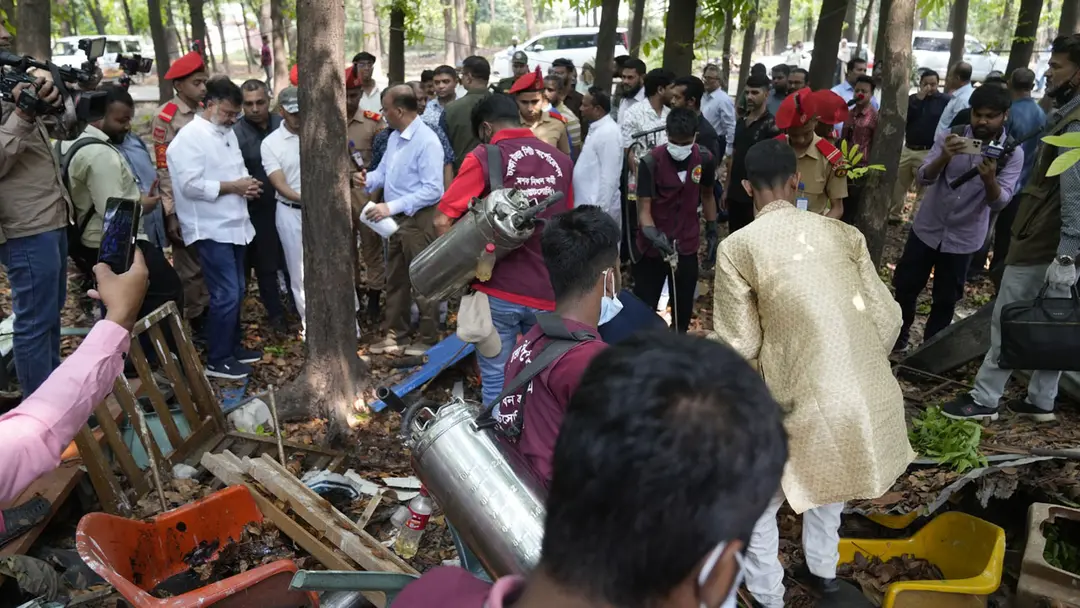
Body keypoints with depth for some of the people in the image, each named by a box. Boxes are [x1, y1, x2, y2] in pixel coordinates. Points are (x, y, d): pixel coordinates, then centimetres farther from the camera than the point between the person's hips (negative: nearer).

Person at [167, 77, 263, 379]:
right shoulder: (190, 137, -14)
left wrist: (247, 183, 0)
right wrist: (232, 187, -17)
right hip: (211, 229, -9)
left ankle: (232, 346, 29)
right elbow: (191, 184, -22)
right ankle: (217, 360, 5)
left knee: (236, 291, 15)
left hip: (234, 224, 9)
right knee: (226, 295, -7)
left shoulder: (227, 133, 13)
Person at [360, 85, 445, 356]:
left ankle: (427, 339, 17)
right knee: (395, 280, 17)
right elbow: (384, 170, 17)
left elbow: (433, 190, -26)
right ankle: (395, 335, 30)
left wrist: (391, 207, -27)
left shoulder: (427, 141, -20)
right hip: (396, 219, 9)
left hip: (419, 220, -9)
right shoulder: (394, 137, 9)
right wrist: (370, 179, -8)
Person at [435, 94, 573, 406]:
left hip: (499, 289, -3)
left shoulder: (484, 157, -7)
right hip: (548, 290, 4)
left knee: (496, 378, 9)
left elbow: (443, 220, -10)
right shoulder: (561, 161, 6)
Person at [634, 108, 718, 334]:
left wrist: (712, 230, 16)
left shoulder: (705, 159, -5)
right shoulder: (651, 162, -17)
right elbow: (644, 207, -18)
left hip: (687, 246, 3)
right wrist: (653, 234, -35)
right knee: (644, 304, 5)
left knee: (684, 305, 15)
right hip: (653, 247, -3)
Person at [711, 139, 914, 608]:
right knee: (829, 477, 34)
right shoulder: (843, 233, 6)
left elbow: (740, 347, -5)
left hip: (806, 402, -5)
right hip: (875, 397, 5)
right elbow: (887, 320, 5)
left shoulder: (737, 247, -6)